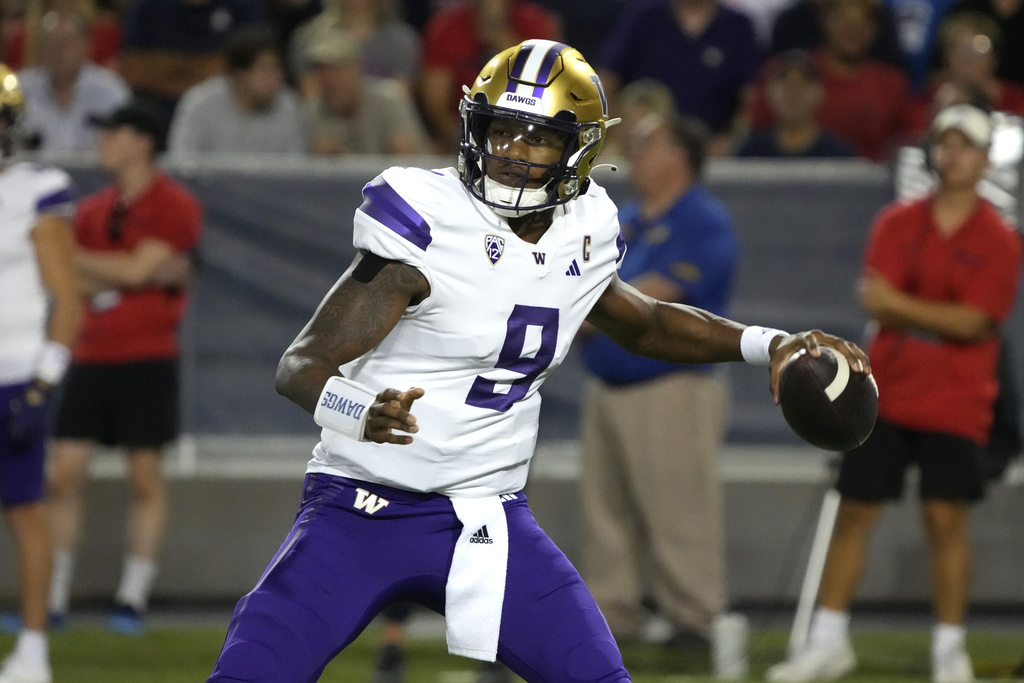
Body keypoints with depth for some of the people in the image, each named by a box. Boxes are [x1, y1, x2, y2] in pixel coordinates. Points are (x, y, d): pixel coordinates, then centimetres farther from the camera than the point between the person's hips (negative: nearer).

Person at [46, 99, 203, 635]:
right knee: (63, 474, -1)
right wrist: (138, 275, -9)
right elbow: (74, 283, 5)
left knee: (145, 477, 0)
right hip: (91, 357, 5)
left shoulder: (173, 207, -3)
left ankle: (132, 600, 4)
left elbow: (136, 270, -13)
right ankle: (51, 598, 1)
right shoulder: (93, 210, 13)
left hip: (146, 359, -5)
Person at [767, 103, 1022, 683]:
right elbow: (875, 299, -6)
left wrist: (902, 307, -10)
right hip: (886, 396, 3)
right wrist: (942, 318, -16)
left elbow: (973, 321, -13)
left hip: (955, 406, -3)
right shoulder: (898, 223, 6)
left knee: (947, 519, -5)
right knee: (854, 511, 4)